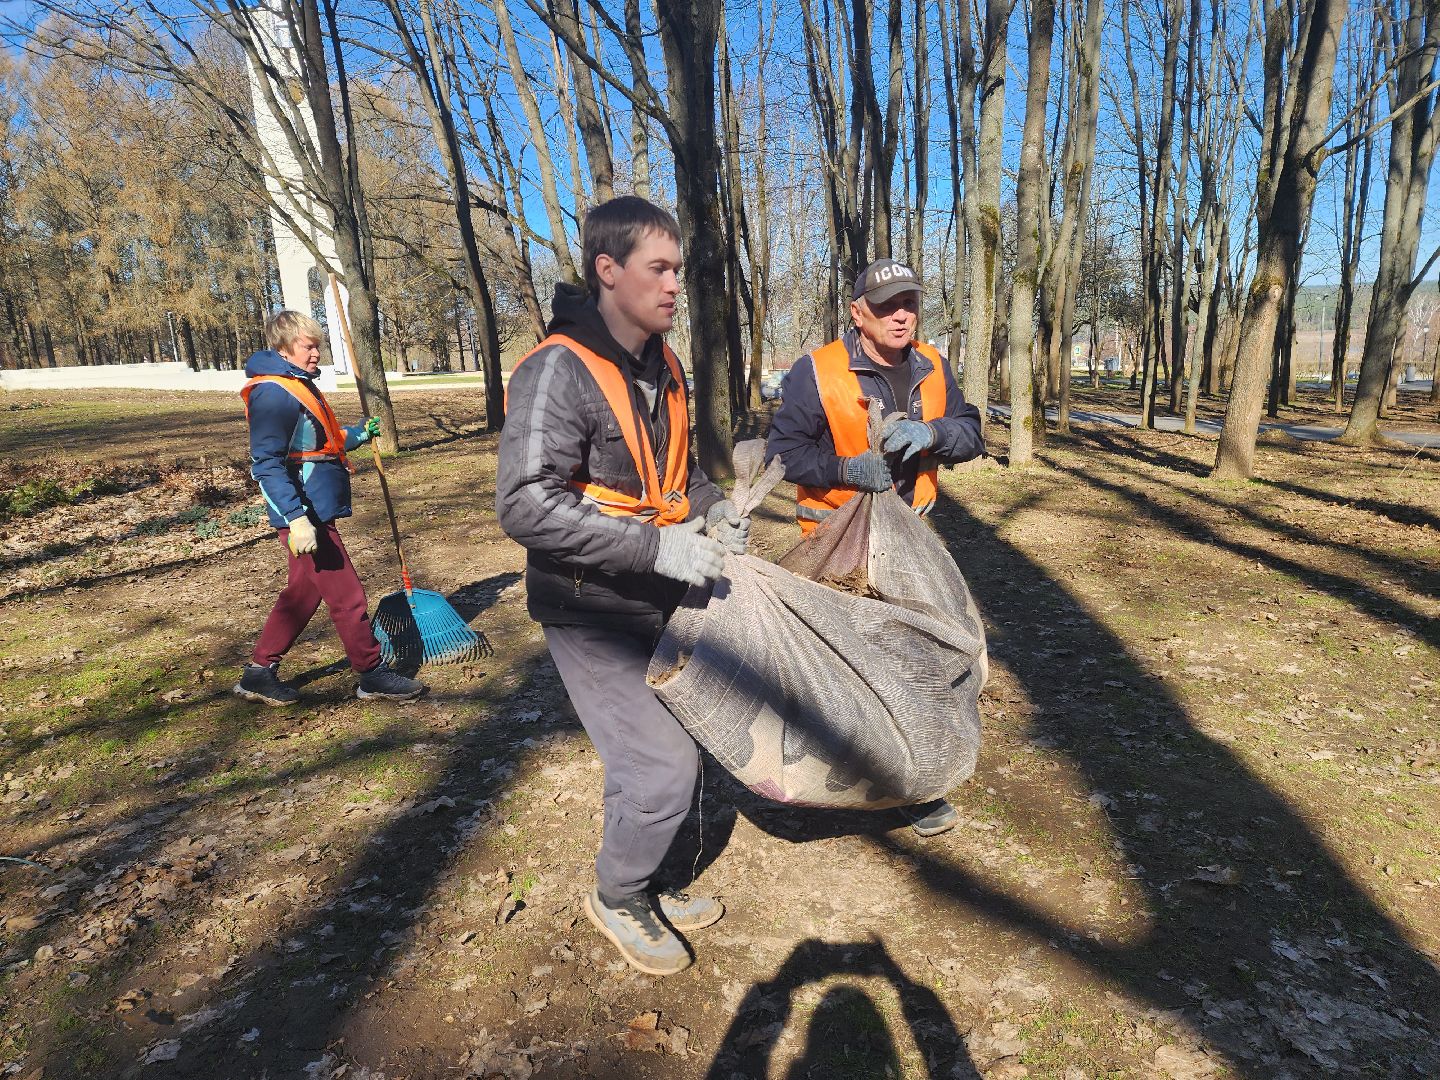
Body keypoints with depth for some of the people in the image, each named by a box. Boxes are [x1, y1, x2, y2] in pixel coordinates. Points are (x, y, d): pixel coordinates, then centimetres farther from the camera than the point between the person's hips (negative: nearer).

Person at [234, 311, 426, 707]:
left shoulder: (299, 385, 16)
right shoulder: (273, 393, -16)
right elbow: (267, 465, -22)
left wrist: (357, 435, 17)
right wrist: (297, 519, -28)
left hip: (316, 512, 11)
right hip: (304, 515, -11)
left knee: (303, 592, 17)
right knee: (347, 595, -2)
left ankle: (259, 673, 28)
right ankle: (373, 674, 10)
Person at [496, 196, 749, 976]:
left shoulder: (661, 365, 7)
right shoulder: (559, 371, -21)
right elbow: (525, 504, -29)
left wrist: (711, 506, 1)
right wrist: (658, 545, -31)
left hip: (654, 600, 8)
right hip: (591, 612, -8)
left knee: (660, 753, 17)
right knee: (663, 768, -6)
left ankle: (638, 890, 41)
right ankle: (616, 897, 23)